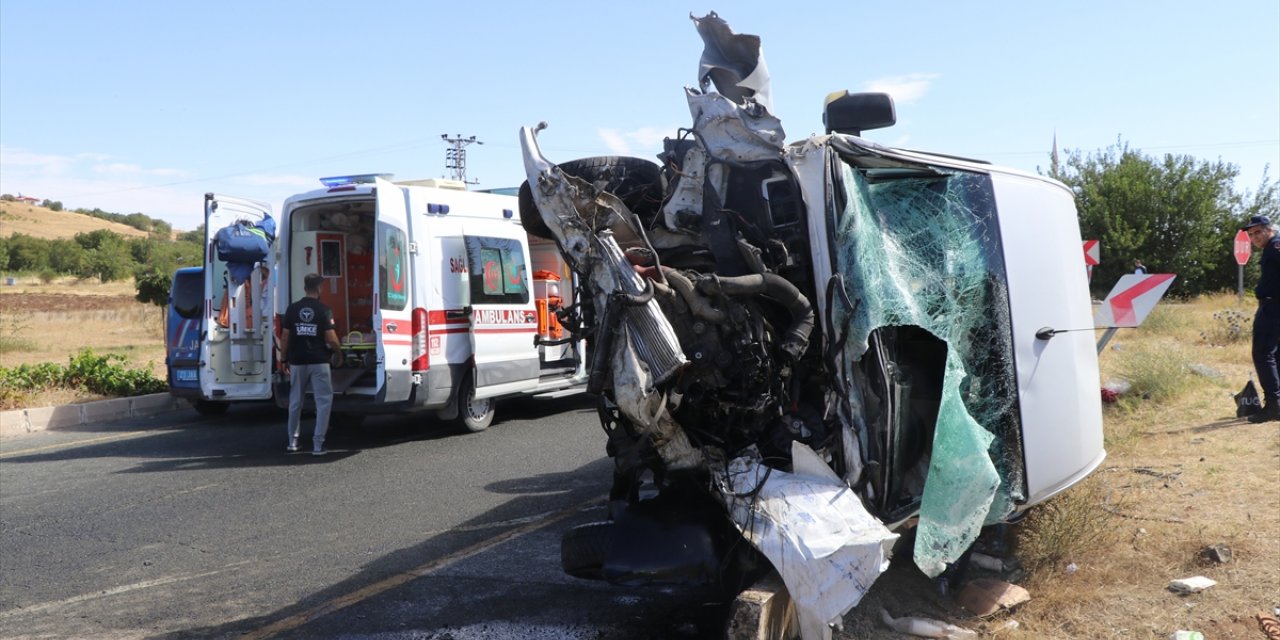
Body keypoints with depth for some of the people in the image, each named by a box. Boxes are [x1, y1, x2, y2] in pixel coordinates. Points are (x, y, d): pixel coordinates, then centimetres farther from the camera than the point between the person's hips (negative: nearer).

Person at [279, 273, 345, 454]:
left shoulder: (292, 309, 2)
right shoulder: (323, 310, -8)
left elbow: (284, 337, 3)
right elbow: (331, 339, -11)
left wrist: (286, 359, 14)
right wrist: (339, 354, 7)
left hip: (297, 362, 4)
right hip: (319, 362, -4)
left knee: (295, 402, 16)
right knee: (324, 401, 3)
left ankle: (292, 442, 23)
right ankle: (318, 445, -2)